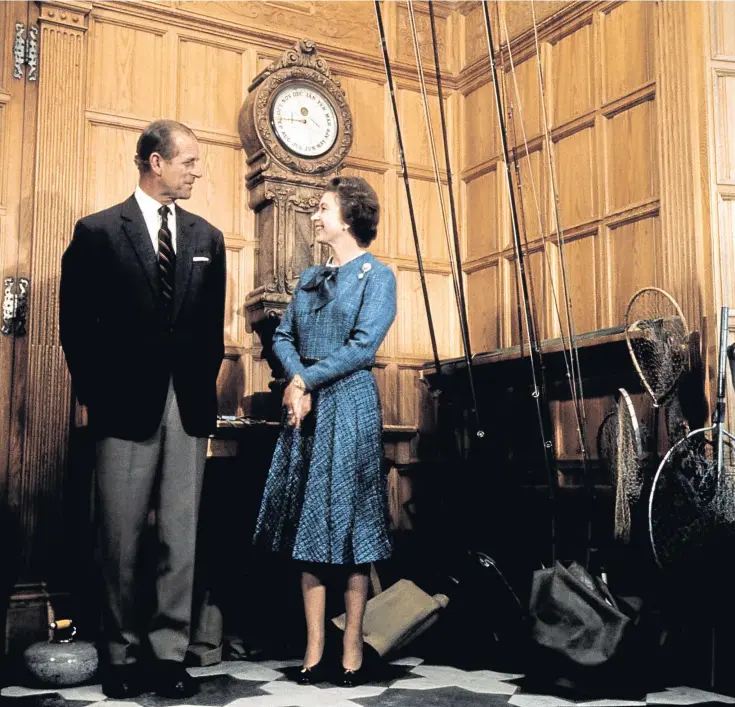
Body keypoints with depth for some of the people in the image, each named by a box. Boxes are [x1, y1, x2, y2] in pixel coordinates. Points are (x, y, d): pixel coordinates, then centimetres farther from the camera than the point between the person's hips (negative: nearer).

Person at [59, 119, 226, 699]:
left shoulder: (208, 238, 12)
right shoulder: (98, 232, 1)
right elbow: (76, 322, 1)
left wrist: (204, 387, 6)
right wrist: (95, 393, -3)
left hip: (188, 409, 3)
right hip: (126, 408, -3)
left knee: (181, 537, 4)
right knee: (122, 539, 5)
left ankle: (170, 653, 13)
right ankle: (124, 657, 17)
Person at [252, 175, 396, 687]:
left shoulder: (378, 275, -2)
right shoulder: (310, 277, 17)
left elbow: (363, 346, -12)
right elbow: (283, 336, 11)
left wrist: (308, 378, -11)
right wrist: (297, 381, -8)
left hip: (350, 405, -6)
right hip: (305, 409, 6)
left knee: (349, 523, -2)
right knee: (308, 526, 4)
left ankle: (352, 649, 7)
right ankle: (314, 647, 11)